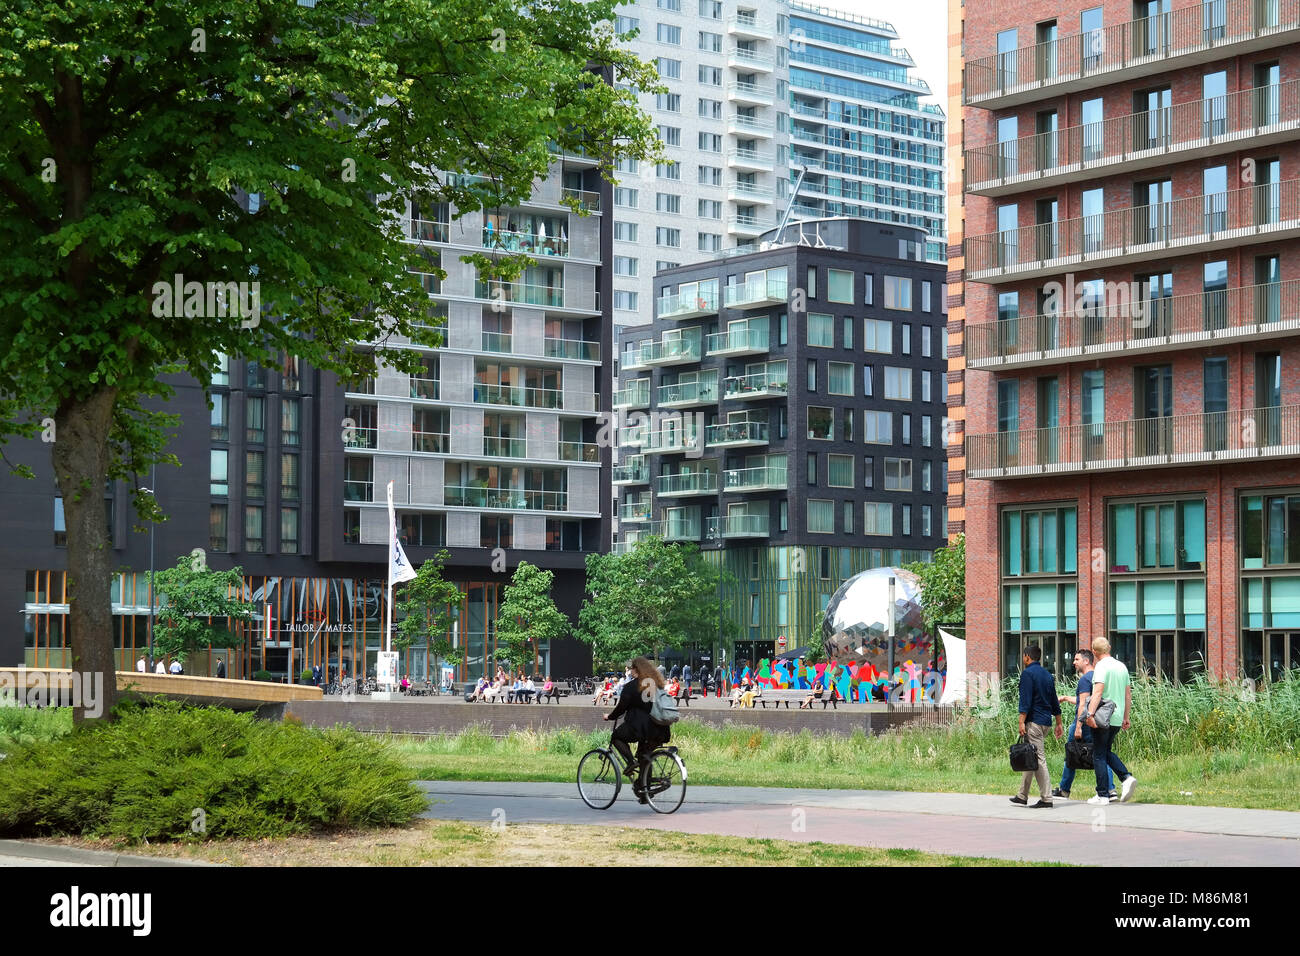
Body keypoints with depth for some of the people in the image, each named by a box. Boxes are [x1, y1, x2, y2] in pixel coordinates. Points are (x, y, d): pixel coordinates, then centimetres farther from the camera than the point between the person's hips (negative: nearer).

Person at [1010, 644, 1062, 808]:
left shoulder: (1027, 673, -9)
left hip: (1034, 721, -9)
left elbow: (1025, 700, -17)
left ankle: (1046, 798, -12)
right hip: (1046, 720, 9)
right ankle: (1022, 796, 19)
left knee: (1038, 758, -9)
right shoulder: (1047, 674, 16)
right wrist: (1059, 724, 22)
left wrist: (1022, 722, -17)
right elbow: (1054, 702, 19)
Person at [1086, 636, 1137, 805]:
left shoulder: (1102, 667, -11)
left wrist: (1090, 714, -29)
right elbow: (1128, 694, 16)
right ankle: (1127, 778, 1)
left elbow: (1098, 691, -23)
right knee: (1107, 751, 21)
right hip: (1117, 718, 7)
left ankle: (1103, 795, 0)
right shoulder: (1122, 667, 12)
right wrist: (1126, 718, 21)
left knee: (1099, 755, 1)